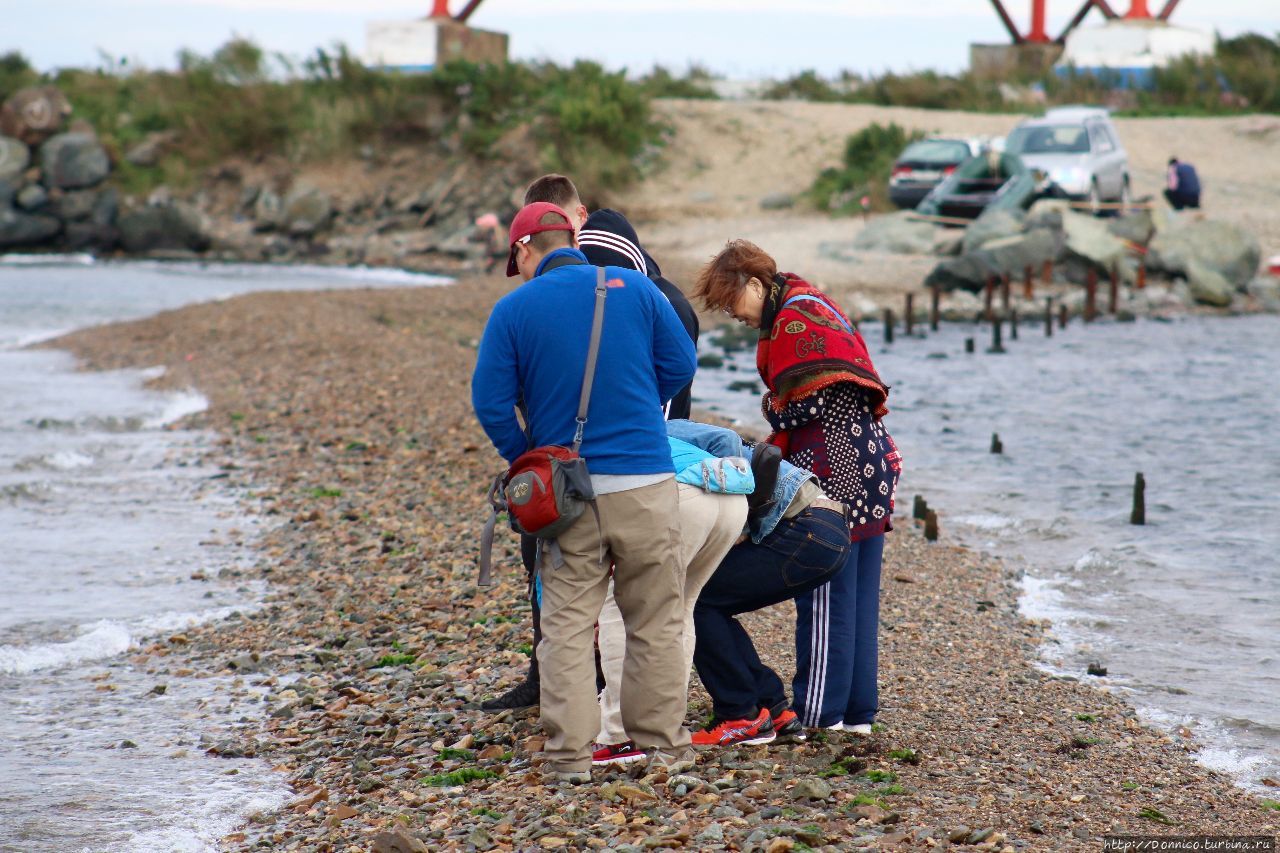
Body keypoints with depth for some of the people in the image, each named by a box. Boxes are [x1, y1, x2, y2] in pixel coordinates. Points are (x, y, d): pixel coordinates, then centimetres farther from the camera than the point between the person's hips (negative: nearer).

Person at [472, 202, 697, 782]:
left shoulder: (513, 309, -2)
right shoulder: (635, 288, 2)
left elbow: (491, 405, -4)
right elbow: (680, 366, 8)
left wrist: (527, 460, 11)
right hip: (645, 478, 1)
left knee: (567, 623, 5)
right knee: (654, 620, 10)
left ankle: (569, 753, 2)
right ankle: (661, 742, 15)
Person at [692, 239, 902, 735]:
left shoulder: (794, 316, -11)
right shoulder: (813, 306, 20)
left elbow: (814, 402, -19)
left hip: (835, 471, -10)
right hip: (868, 466, 10)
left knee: (826, 596, -4)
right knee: (858, 594, 11)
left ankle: (820, 712, 0)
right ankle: (856, 711, 15)